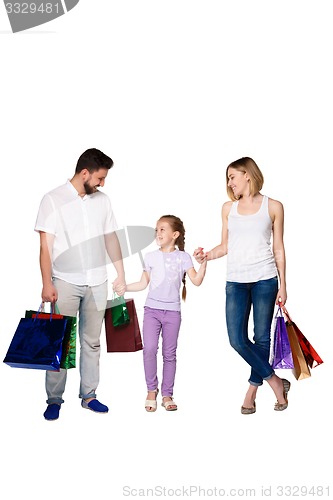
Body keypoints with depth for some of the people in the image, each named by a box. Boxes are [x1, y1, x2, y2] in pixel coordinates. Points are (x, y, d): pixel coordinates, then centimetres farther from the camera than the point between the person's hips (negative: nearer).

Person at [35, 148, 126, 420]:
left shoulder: (102, 200, 7)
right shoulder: (53, 200, -6)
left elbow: (111, 239, 12)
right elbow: (46, 245, -8)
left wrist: (121, 274, 9)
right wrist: (47, 284, -13)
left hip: (97, 283, 4)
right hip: (65, 282, -4)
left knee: (92, 342, 10)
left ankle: (89, 395, 21)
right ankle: (54, 399, 13)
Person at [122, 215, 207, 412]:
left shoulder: (183, 257, 2)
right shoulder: (151, 257, 8)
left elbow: (197, 281, -6)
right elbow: (143, 283, 12)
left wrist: (203, 261, -16)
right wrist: (123, 287, 3)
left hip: (172, 312, -1)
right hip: (152, 309, 1)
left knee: (169, 353, 6)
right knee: (149, 349, -12)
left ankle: (167, 395, 15)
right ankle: (152, 390, 5)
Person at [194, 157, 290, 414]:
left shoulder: (273, 206, 4)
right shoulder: (228, 208, 12)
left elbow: (278, 248, 6)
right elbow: (226, 246, 14)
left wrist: (283, 285, 4)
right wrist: (207, 255, -6)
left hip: (265, 280, -2)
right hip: (235, 282, 3)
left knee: (262, 337, 4)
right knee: (237, 339, -5)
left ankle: (252, 391, 19)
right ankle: (276, 382, 12)